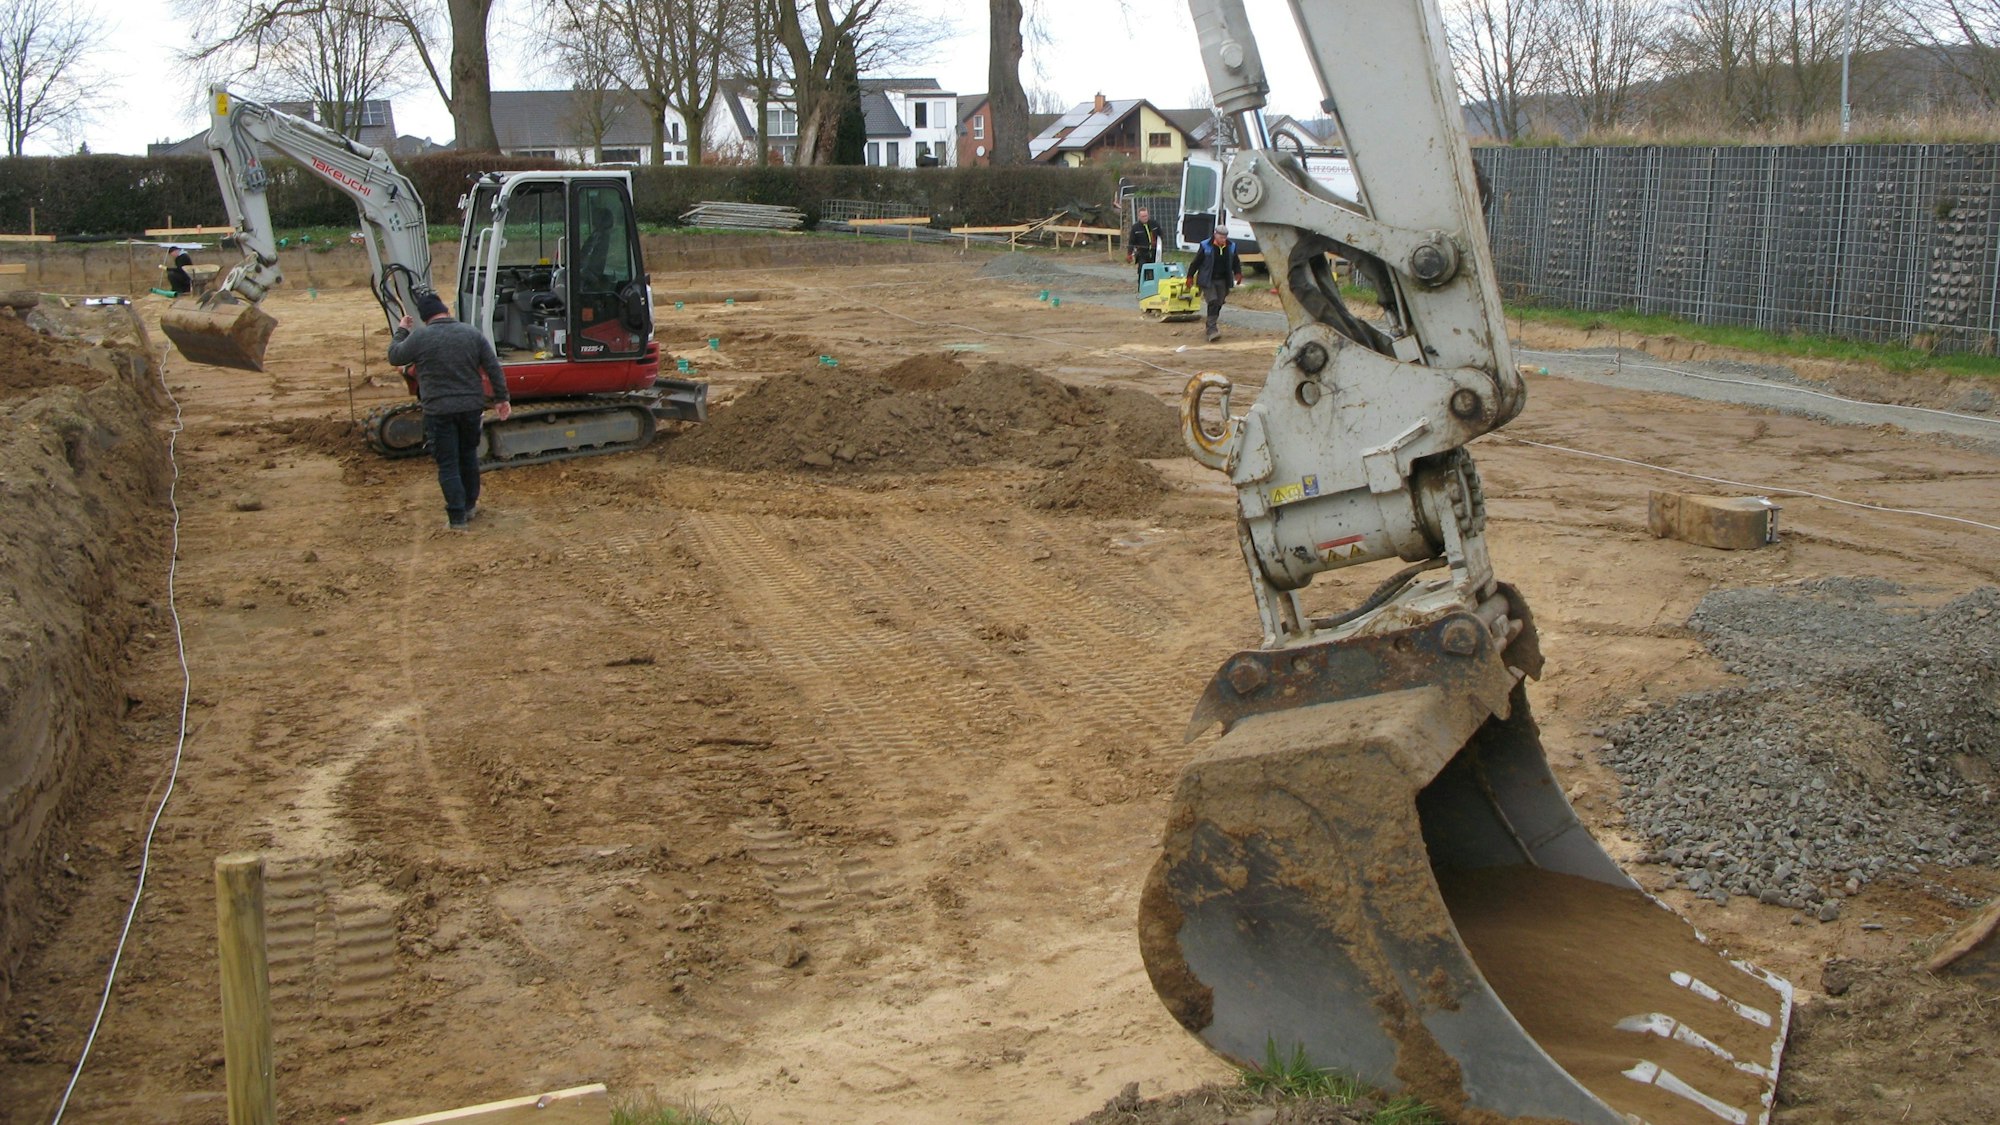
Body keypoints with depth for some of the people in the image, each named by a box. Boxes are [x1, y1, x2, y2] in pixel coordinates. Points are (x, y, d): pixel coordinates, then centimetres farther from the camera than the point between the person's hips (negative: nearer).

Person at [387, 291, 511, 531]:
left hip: (438, 410, -4)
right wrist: (502, 399, 7)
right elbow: (494, 368, 0)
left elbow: (394, 356, 4)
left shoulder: (419, 338, -11)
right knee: (469, 456, 21)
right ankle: (470, 505, 32)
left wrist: (401, 331, 19)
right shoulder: (472, 333, 0)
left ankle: (457, 518, 1)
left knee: (448, 464, 2)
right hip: (471, 406, 4)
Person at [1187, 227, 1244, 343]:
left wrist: (1238, 273, 2)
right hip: (1208, 281, -5)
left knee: (1218, 304, 7)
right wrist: (1190, 276, -1)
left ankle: (1210, 328, 24)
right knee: (1213, 302, -17)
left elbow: (1235, 263, 16)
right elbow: (1196, 262, -3)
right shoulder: (1206, 247, -10)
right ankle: (1212, 330, -21)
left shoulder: (1231, 247, 3)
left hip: (1222, 281, 5)